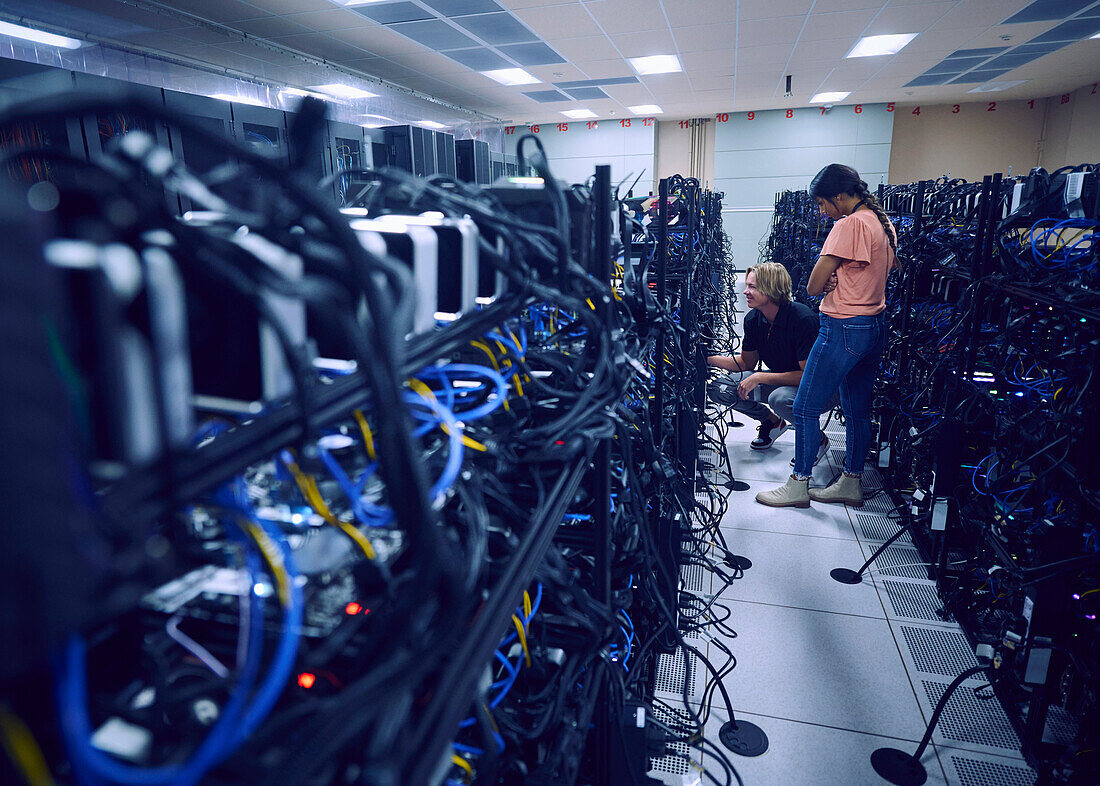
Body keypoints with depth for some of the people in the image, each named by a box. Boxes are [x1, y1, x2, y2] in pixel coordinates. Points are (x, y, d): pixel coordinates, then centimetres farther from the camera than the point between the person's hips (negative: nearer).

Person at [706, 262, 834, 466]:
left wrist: (759, 377, -29)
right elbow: (747, 363, 7)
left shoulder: (803, 319, -26)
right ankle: (771, 422, 13)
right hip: (779, 379, 6)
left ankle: (817, 438, -6)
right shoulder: (753, 319, -5)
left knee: (780, 398, -40)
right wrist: (707, 358, -7)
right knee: (717, 388, -10)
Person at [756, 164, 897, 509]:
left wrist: (827, 281, 3)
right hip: (875, 326, 10)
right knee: (858, 409, 16)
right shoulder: (883, 223, 11)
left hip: (843, 327, -10)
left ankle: (799, 484, 10)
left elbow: (813, 285, -19)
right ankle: (851, 483, 27)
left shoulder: (850, 225, -17)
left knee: (805, 407, 0)